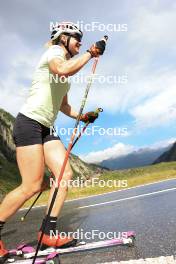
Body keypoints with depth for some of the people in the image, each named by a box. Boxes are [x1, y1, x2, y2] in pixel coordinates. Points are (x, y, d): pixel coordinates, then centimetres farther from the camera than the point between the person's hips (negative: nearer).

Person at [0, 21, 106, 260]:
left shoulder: (66, 69, 25)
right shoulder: (54, 51, 0)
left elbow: (63, 105, 27)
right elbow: (62, 69, -26)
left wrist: (81, 116, 14)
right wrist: (91, 53, -14)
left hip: (46, 129, 9)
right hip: (29, 123, -9)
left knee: (65, 174, -4)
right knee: (32, 186, -11)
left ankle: (48, 233, 6)